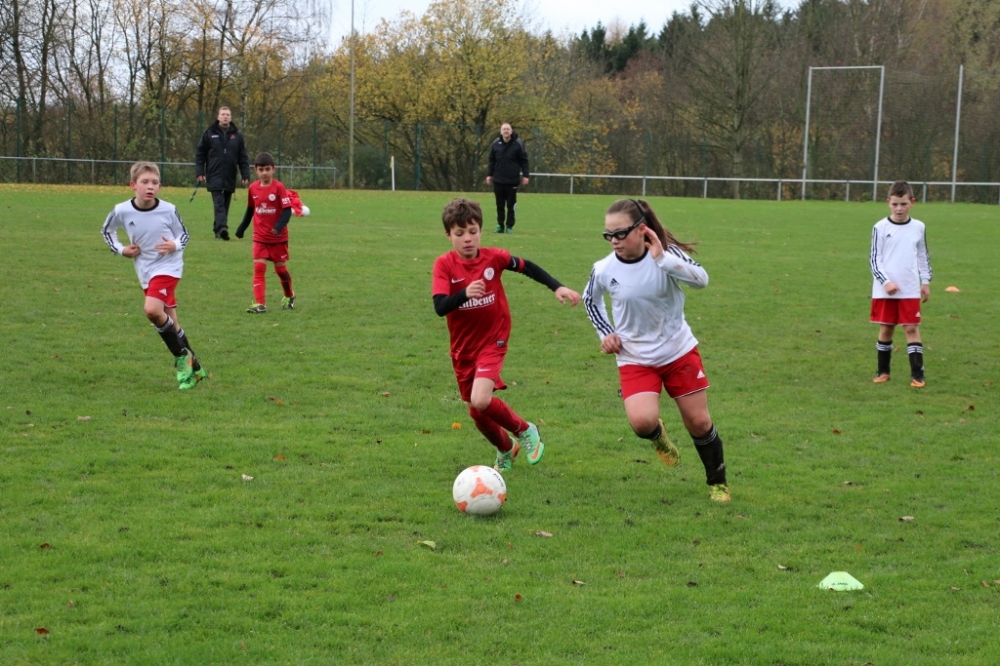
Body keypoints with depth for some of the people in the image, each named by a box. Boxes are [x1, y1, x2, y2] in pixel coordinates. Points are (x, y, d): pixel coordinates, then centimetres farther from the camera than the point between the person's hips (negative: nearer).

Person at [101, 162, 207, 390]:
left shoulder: (168, 210, -13)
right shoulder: (122, 211, -8)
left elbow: (183, 234, 2)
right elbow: (106, 230, 12)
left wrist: (175, 246, -19)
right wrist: (120, 250, -2)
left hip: (168, 267, -4)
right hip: (145, 272, 4)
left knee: (152, 310, -25)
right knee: (169, 322, 8)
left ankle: (182, 358, -8)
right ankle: (192, 366, 22)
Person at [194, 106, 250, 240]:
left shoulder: (237, 135, 7)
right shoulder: (209, 134, 2)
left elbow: (243, 158, 7)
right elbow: (199, 154, 4)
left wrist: (246, 175, 1)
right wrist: (199, 172, -5)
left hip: (230, 178, 3)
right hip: (215, 177, -3)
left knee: (225, 206, 8)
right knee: (219, 204, -14)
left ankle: (218, 229, 15)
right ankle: (222, 228, -27)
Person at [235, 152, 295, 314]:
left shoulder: (278, 187, -13)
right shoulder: (253, 188, 0)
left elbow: (287, 210, -16)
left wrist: (280, 226, -32)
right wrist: (242, 228, 19)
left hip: (278, 237, -3)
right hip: (260, 237, 3)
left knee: (280, 267, 9)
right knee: (259, 267, -9)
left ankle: (289, 296, 34)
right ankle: (259, 304, -12)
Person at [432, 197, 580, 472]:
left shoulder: (494, 257, -10)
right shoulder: (444, 264, -12)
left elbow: (527, 267, 7)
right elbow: (440, 307, -24)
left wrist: (557, 287, 1)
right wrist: (465, 294, -42)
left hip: (492, 341, -2)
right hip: (462, 348, 3)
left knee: (481, 400, -25)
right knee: (477, 412, 12)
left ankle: (524, 430, 3)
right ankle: (506, 449, 43)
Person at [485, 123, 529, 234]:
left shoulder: (518, 144, -3)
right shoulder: (495, 144, 4)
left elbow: (524, 161, -1)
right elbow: (491, 161, 10)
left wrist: (525, 175, -6)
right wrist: (489, 174, 5)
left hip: (512, 180, -2)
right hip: (498, 180, 2)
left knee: (511, 205, 2)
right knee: (500, 204, 6)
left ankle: (509, 226, 8)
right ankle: (500, 225, 13)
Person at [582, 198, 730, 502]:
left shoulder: (666, 253, -15)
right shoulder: (604, 269, -11)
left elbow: (701, 279, -33)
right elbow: (590, 298, 12)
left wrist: (662, 259, -39)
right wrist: (604, 332, 1)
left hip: (679, 351, 0)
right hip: (635, 359, 0)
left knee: (699, 421, 6)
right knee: (641, 421, -22)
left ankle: (717, 482, 31)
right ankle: (658, 436, 17)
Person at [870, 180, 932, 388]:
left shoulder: (919, 228, 4)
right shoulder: (880, 228, -4)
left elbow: (923, 256, 15)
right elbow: (874, 259, -5)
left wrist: (925, 282, 11)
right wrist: (886, 282, -15)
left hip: (910, 290, 1)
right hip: (884, 290, -1)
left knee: (912, 328, -3)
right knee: (886, 328, 7)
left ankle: (917, 374, -3)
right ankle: (883, 371, 20)